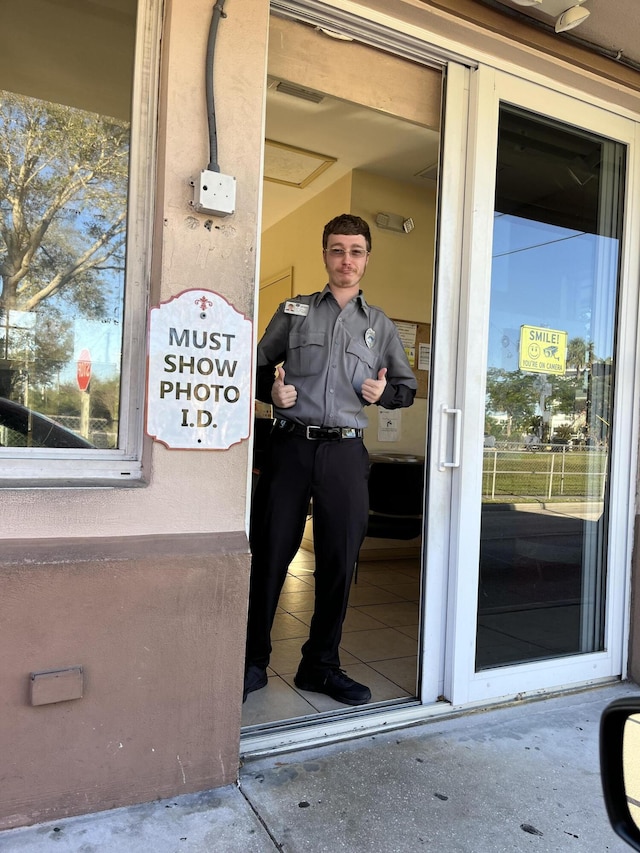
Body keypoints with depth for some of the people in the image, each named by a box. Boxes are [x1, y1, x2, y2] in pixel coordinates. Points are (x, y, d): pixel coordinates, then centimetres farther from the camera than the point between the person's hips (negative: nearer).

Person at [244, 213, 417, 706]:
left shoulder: (380, 326, 15)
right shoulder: (293, 311, 12)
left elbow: (408, 386, 21)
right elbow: (258, 367, 14)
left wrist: (384, 392, -1)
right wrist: (271, 391, -7)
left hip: (346, 452, 2)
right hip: (290, 445, -1)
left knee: (339, 561, 4)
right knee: (270, 554, 1)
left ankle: (321, 665, 22)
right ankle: (254, 661, 18)